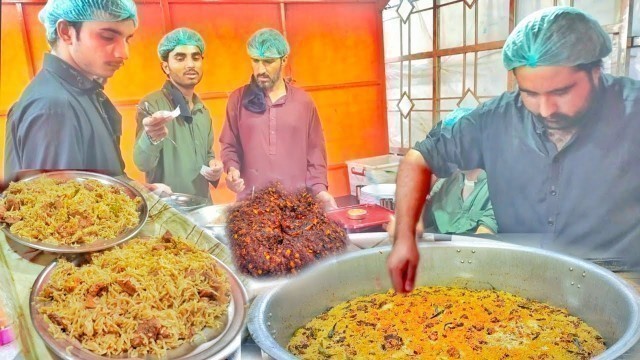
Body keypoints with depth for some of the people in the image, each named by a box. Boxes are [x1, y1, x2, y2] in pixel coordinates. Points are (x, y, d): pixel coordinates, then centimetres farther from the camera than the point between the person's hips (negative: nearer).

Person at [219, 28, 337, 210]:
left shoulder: (303, 100, 5)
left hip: (297, 200, 1)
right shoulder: (238, 99, 4)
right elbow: (229, 146, 9)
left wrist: (319, 188, -3)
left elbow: (314, 150, 7)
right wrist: (232, 169, -10)